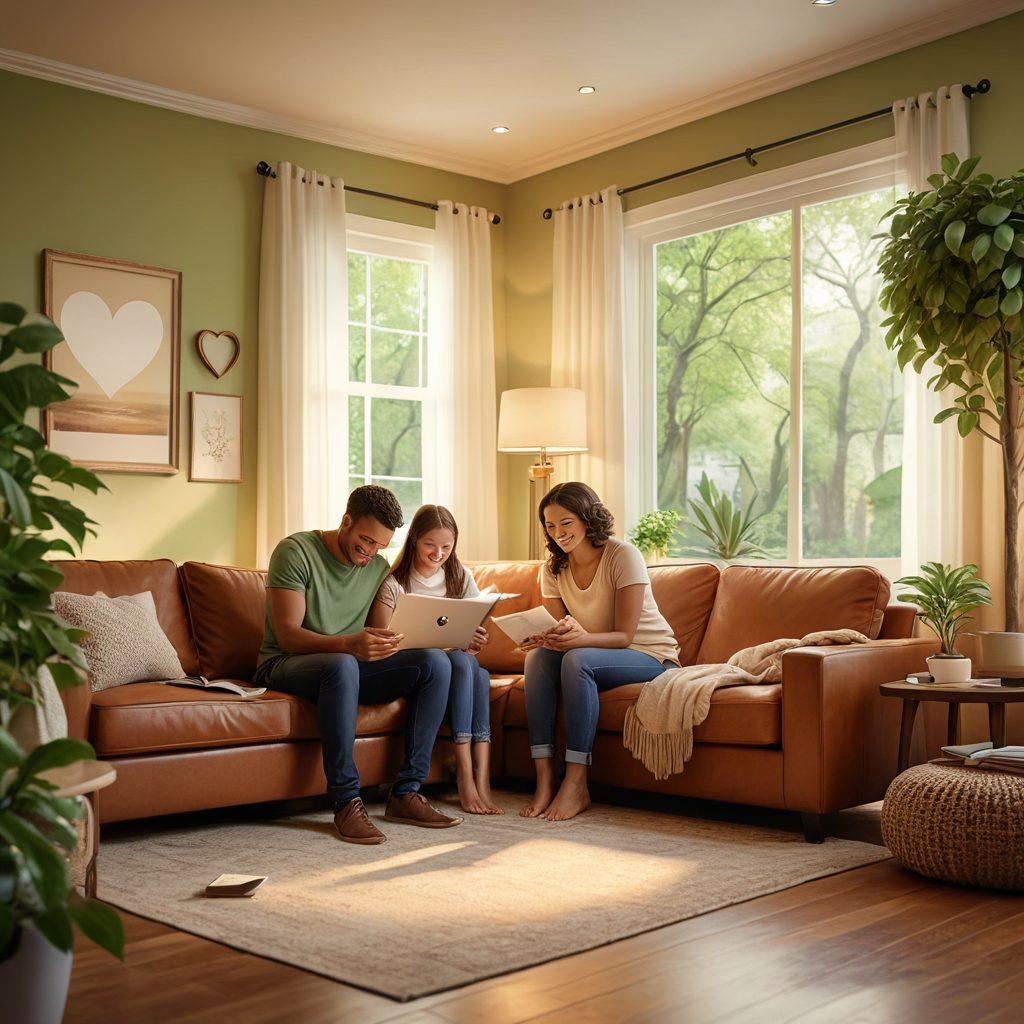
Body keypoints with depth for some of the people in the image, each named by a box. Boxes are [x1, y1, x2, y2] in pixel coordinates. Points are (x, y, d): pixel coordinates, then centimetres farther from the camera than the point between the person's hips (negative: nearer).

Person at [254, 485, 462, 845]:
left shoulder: (378, 567, 9)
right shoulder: (296, 551, -11)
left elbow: (381, 636, 6)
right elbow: (287, 635, -20)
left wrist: (385, 643, -19)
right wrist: (348, 644, -37)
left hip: (349, 665, 6)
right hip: (285, 665, -6)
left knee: (436, 662, -17)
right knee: (343, 666, -41)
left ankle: (405, 793, -18)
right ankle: (346, 802, -34)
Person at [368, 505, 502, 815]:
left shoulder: (461, 577, 10)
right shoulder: (393, 583, -3)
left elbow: (476, 634, 9)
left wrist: (477, 641, -18)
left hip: (458, 660, 4)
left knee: (477, 668, -32)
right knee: (460, 662, -34)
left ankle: (479, 778, -38)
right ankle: (467, 775, -37)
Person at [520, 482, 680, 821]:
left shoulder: (623, 556, -17)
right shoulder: (553, 569, 1)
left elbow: (624, 636, -20)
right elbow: (559, 630, -3)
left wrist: (582, 638, -40)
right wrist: (546, 638, -28)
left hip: (651, 657, -5)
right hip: (595, 655, 6)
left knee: (578, 660, -33)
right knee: (538, 657, -23)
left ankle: (576, 786, -32)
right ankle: (544, 779, -27)